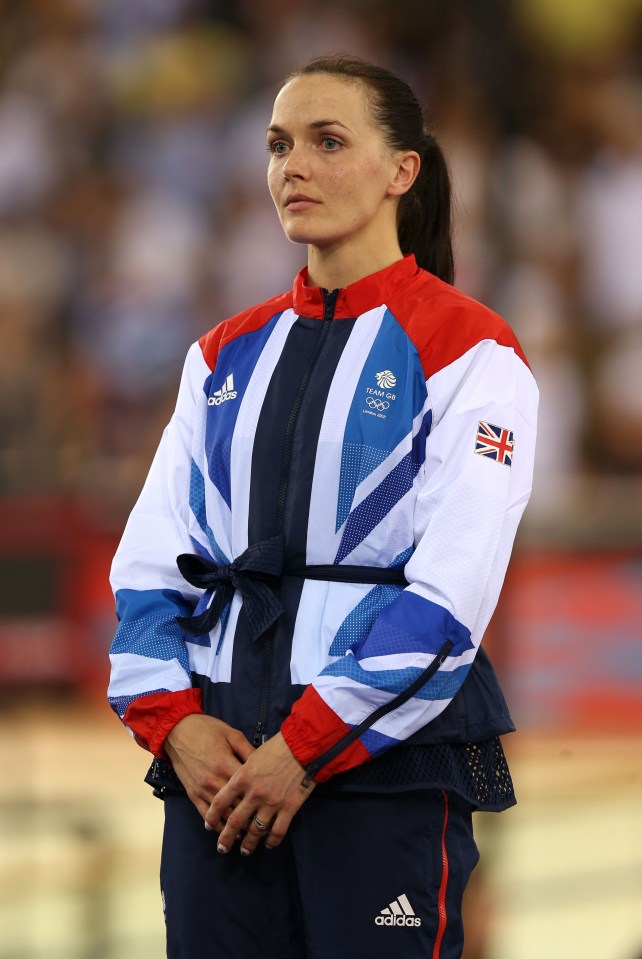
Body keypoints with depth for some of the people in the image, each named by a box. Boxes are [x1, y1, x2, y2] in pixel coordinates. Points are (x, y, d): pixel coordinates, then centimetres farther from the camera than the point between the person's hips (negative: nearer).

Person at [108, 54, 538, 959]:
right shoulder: (228, 355, 15)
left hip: (387, 757, -5)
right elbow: (150, 560, 9)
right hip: (221, 755, 5)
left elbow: (451, 594, -12)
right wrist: (174, 721, -7)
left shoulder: (469, 350, -3)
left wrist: (307, 750, -16)